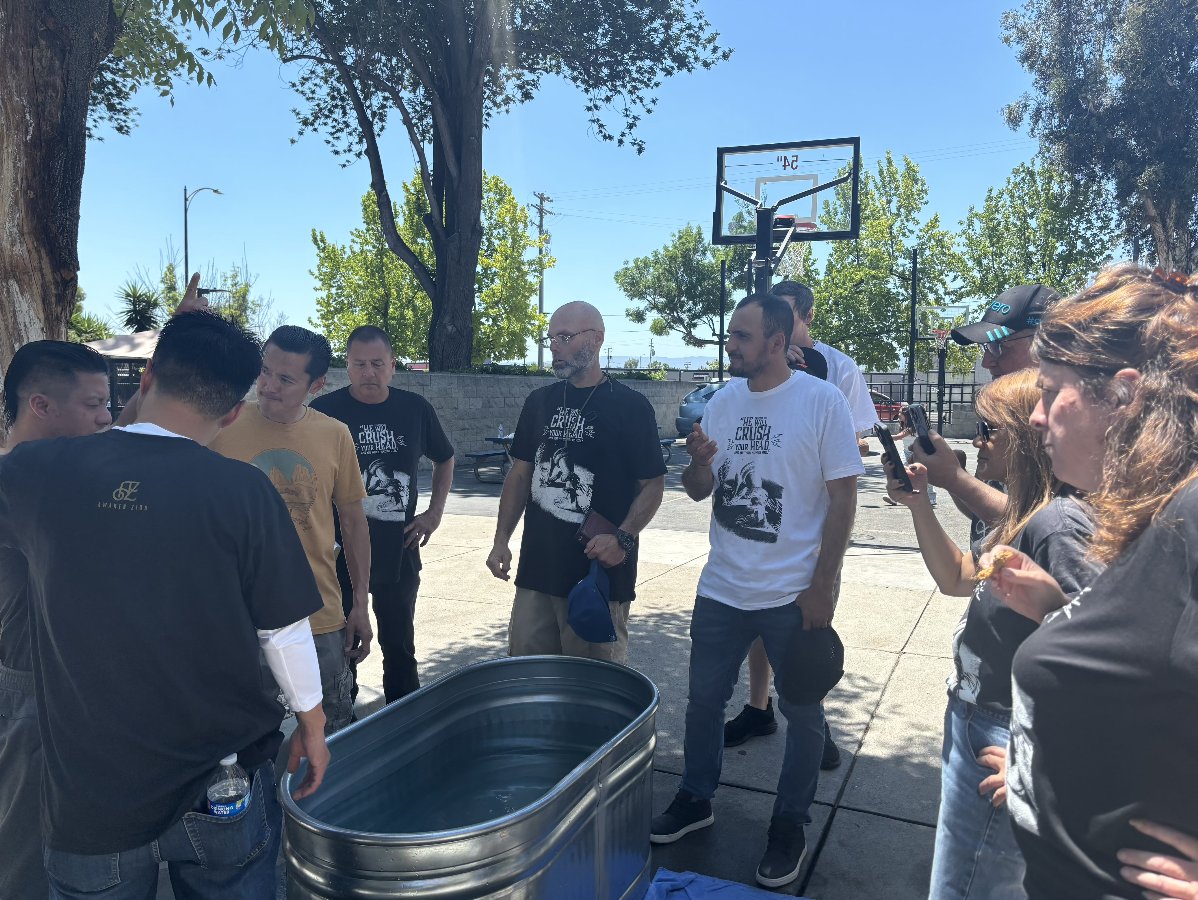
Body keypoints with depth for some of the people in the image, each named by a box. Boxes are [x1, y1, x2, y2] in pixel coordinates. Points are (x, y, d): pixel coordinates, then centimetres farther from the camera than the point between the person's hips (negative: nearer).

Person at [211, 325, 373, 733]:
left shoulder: (335, 435, -1)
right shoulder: (222, 427, -7)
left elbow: (353, 521, 6)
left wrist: (360, 604, 7)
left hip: (322, 618, 1)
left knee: (337, 740, 14)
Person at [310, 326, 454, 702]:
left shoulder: (415, 409, 0)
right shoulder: (324, 411, -8)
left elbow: (444, 459, 16)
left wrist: (435, 512, 5)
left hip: (399, 552, 2)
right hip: (339, 553, -2)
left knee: (399, 646, 14)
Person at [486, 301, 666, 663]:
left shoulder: (629, 406, -5)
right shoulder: (540, 402, 10)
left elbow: (652, 484, -5)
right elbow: (520, 474, 15)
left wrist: (623, 538, -20)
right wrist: (501, 539, 7)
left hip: (601, 573, -4)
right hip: (536, 570, 5)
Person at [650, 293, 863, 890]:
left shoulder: (822, 401, -11)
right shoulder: (722, 402, 3)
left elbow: (842, 498, -10)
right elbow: (699, 490, 8)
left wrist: (822, 586, -12)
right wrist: (699, 460, -15)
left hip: (794, 595, -4)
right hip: (721, 589, 5)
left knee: (802, 713, 11)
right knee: (704, 699, 17)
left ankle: (789, 826, 31)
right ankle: (695, 800, 38)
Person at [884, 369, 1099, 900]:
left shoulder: (1057, 526, -26)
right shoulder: (1025, 516, 5)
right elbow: (956, 578, 15)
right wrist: (918, 502, 3)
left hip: (1003, 745, -10)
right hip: (974, 724, 10)